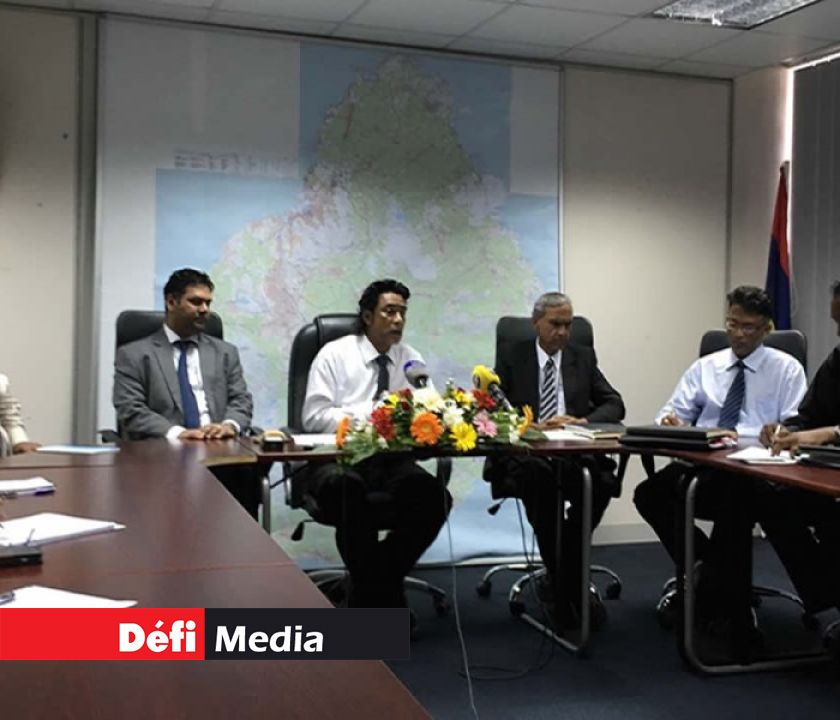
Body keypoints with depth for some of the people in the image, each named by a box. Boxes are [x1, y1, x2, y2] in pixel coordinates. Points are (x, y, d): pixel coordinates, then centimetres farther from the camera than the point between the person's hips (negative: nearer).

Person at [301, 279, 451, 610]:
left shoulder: (411, 359, 14)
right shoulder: (334, 354, 3)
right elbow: (314, 417, -6)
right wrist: (368, 412, -16)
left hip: (390, 459, 3)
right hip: (336, 458, -3)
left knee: (434, 496, -28)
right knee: (348, 487, -39)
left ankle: (382, 580, -7)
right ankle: (374, 589, -19)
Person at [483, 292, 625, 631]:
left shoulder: (584, 356, 18)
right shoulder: (511, 355, 12)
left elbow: (615, 405, 11)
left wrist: (583, 420, -10)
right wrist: (527, 424, -17)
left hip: (575, 453, 2)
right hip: (525, 451, -2)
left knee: (600, 479, -34)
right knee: (536, 475, -39)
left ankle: (558, 581, -16)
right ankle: (571, 585, -24)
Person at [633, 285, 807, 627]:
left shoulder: (787, 369, 7)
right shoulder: (705, 367, 18)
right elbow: (676, 412, 13)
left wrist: (740, 434, -20)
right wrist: (670, 420, -13)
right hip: (699, 464, 4)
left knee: (734, 501, -37)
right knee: (648, 494, -24)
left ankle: (706, 597, -12)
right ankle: (706, 566, 2)